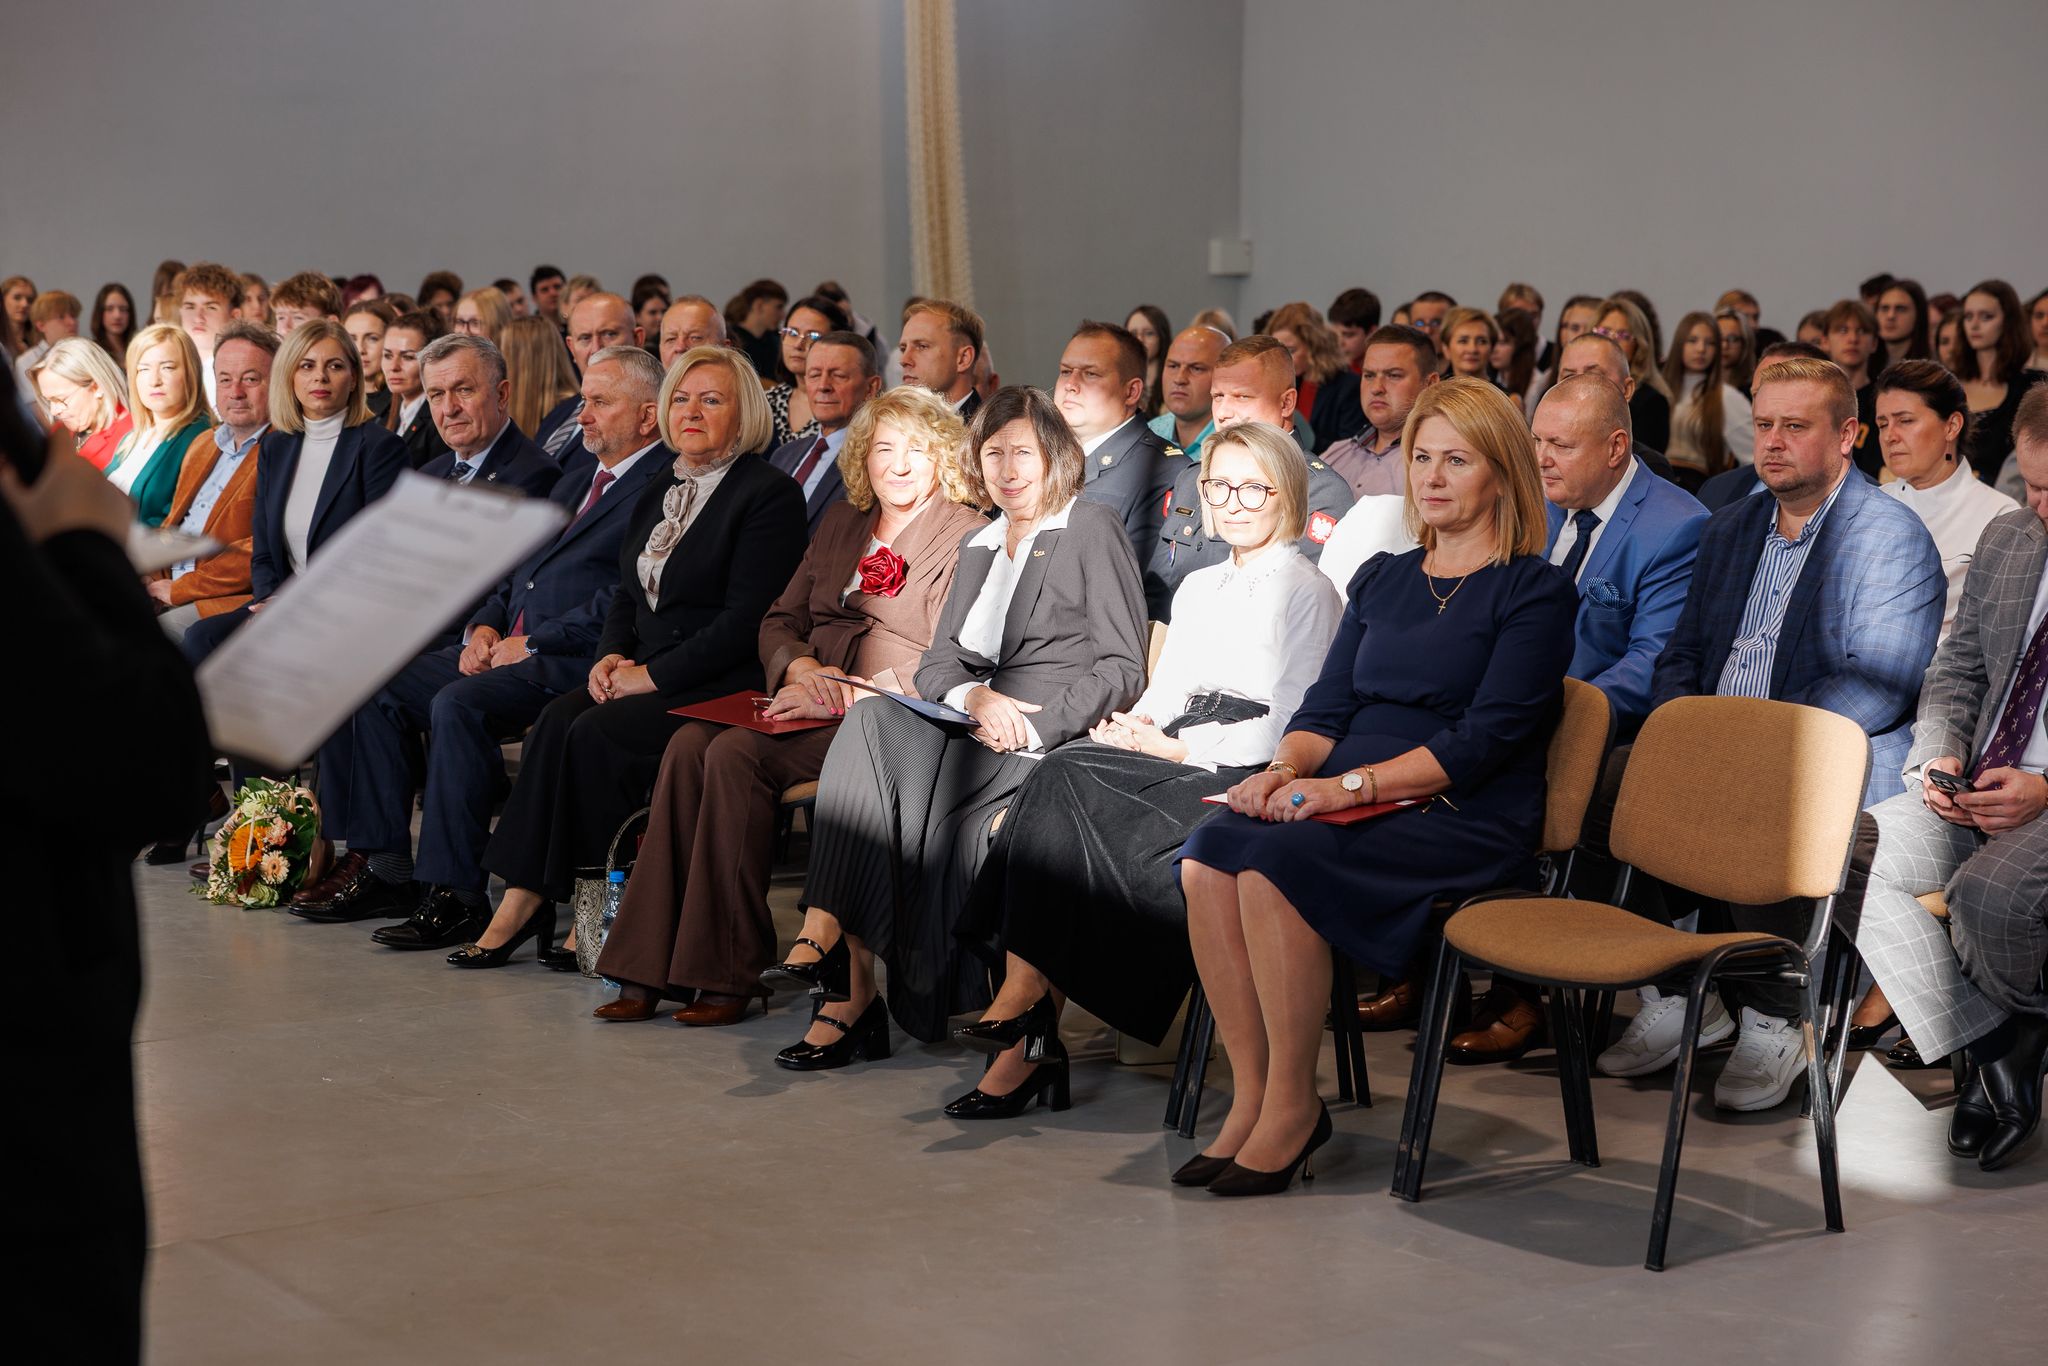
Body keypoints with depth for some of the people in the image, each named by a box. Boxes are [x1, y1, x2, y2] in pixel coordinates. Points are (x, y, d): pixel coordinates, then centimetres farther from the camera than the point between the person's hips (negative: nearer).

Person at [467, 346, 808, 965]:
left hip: (722, 684, -7)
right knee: (558, 720, -22)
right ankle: (520, 903, -23)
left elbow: (746, 619, -14)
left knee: (597, 733, -28)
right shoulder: (660, 487, 17)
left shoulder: (771, 494, -7)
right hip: (642, 675, 7)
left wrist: (652, 676, -16)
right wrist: (612, 656, 1)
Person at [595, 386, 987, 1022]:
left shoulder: (967, 537, -1)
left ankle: (725, 974, -24)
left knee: (737, 753, -29)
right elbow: (780, 619, 19)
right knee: (689, 745, -22)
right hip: (817, 701, 7)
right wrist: (800, 666, -5)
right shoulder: (842, 522, 21)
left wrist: (847, 695, -18)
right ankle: (650, 968, -24)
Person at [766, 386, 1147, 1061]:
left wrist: (1032, 728, -14)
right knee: (872, 718, -27)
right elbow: (936, 664, 15)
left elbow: (1122, 668, -2)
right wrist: (975, 697, -9)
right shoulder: (978, 547, 25)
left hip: (1060, 744, -6)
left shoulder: (1092, 529, 5)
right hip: (975, 736, 6)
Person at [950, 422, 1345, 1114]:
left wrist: (1178, 747, -10)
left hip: (1243, 774, -7)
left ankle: (1028, 1003, -25)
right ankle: (1025, 1014, -33)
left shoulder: (1307, 591, 2)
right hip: (1175, 764, 7)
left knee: (1064, 784, -28)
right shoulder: (1197, 588, 27)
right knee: (1063, 773, -26)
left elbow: (1288, 727, -7)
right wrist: (1130, 727, -1)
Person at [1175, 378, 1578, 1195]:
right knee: (1210, 854, -24)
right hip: (1357, 805, 6)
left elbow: (1484, 740, -11)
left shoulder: (1534, 592, 0)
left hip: (1466, 822, -6)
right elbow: (1327, 706, 16)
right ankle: (1252, 1097, -20)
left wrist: (1350, 784, -20)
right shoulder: (1381, 579, 21)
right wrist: (1287, 768, -7)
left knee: (1275, 863, -31)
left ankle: (1293, 1106, -20)